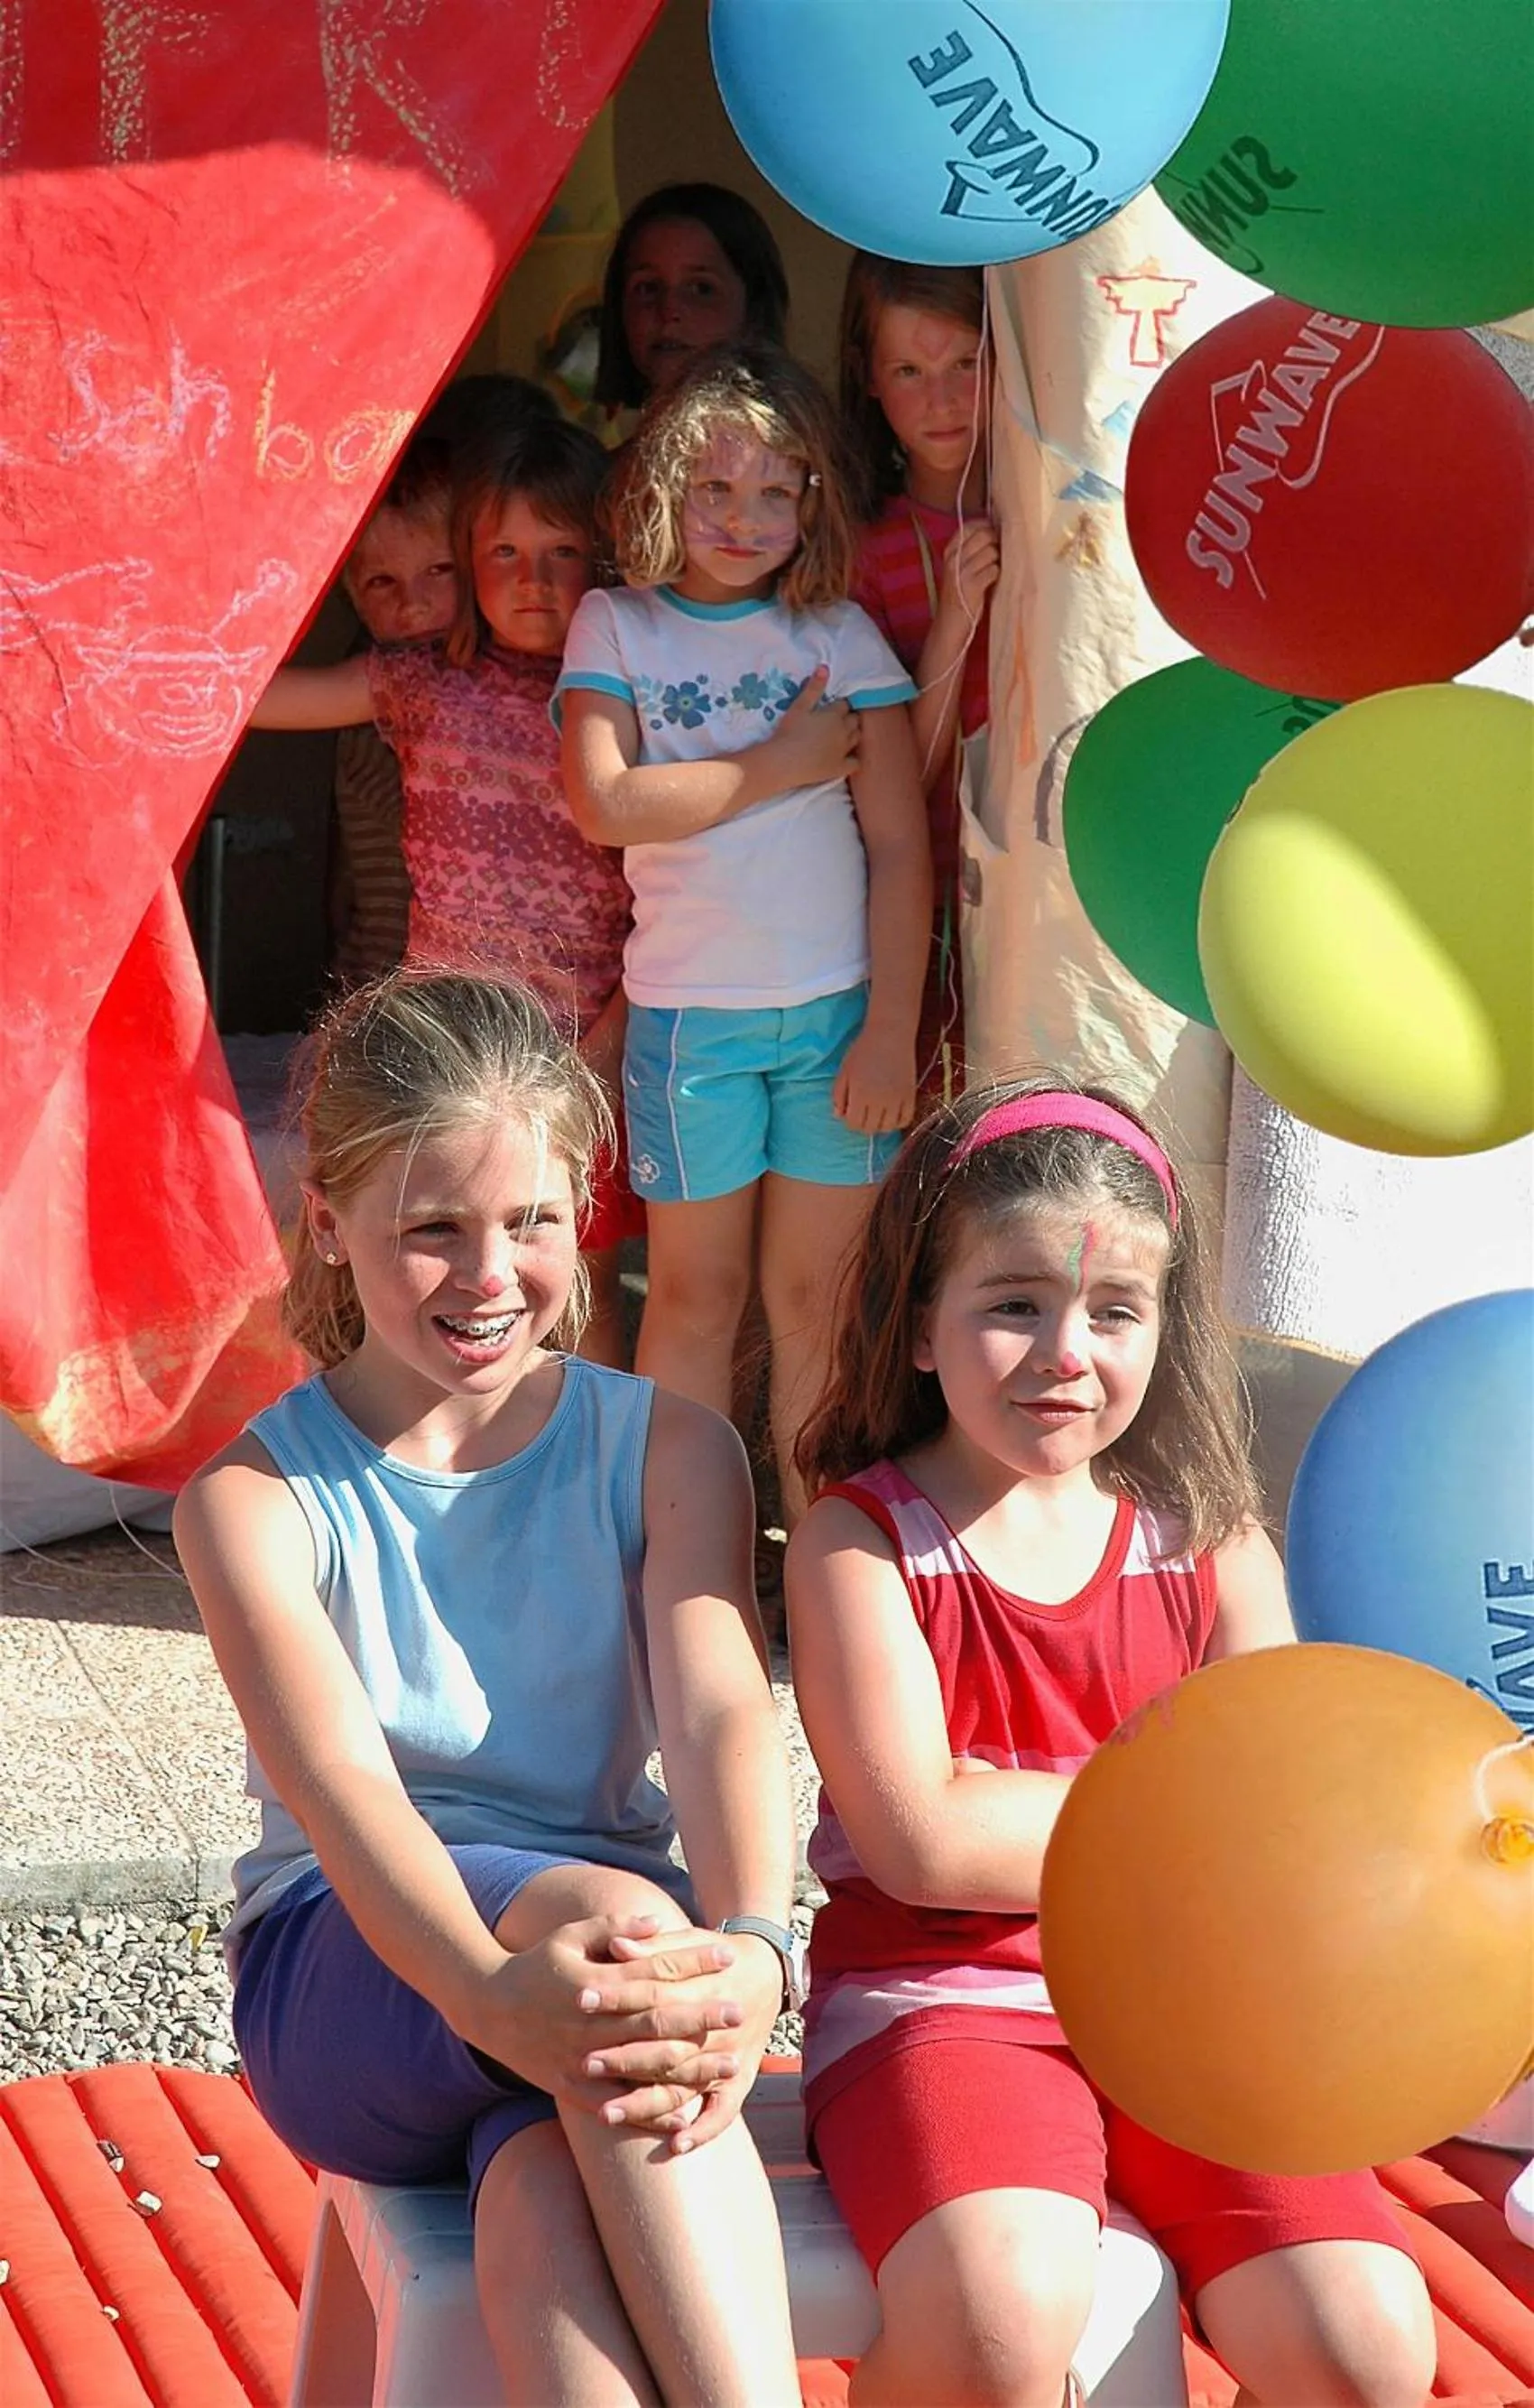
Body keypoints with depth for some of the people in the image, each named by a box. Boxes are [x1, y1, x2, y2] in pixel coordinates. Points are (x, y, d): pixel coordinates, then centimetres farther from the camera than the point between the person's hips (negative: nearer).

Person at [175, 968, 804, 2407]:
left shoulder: (667, 1454, 6)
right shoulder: (254, 1494, -2)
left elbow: (721, 1712, -13)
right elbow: (339, 1779, -20)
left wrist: (749, 1948, -36)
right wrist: (492, 1992, -42)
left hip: (603, 1962, 2)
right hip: (344, 1971, -2)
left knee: (545, 2184, -37)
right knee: (608, 1902, -37)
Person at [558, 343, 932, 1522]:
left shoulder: (838, 634, 5)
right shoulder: (616, 626, 4)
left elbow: (900, 845, 2)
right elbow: (606, 803, -12)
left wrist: (891, 1026, -5)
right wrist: (780, 767, -11)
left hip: (838, 1012, 1)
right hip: (686, 1014, 0)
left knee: (818, 1298, 5)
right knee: (695, 1291, 6)